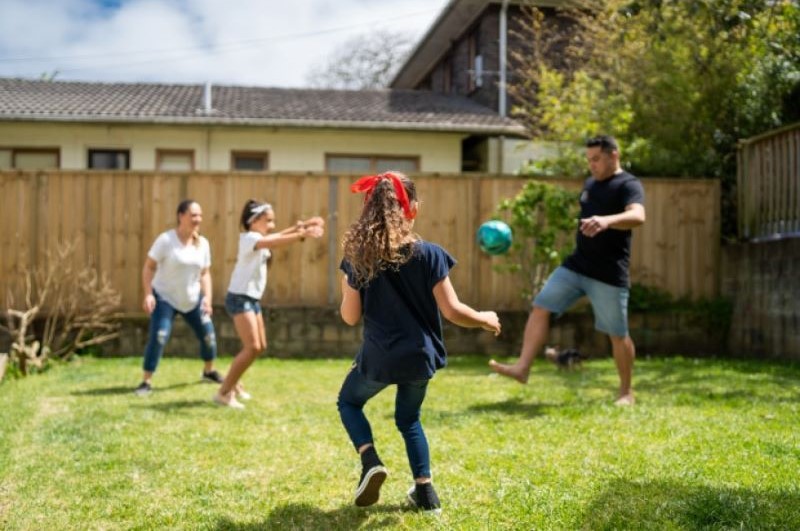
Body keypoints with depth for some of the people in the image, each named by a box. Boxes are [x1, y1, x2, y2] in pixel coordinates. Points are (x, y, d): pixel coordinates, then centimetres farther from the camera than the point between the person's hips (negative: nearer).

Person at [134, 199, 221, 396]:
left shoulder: (202, 243, -2)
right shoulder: (166, 240, -17)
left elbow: (205, 273, 5)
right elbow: (149, 266, -14)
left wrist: (207, 297, -8)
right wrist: (148, 294, -23)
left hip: (192, 299, 5)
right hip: (165, 298, -5)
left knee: (208, 334, 9)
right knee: (158, 337, -18)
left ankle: (209, 371, 34)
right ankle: (146, 382, -8)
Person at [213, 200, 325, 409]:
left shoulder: (261, 239, 15)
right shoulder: (249, 238, -17)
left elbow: (280, 235, 4)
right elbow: (276, 241, -33)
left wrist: (303, 226, -10)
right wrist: (303, 234, -42)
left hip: (252, 299, 10)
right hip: (240, 298, -10)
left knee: (260, 346, 16)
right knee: (252, 347, -16)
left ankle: (233, 383, 33)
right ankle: (224, 392, -10)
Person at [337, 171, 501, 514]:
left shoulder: (358, 256, -7)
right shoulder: (429, 254, -10)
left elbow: (350, 317, -3)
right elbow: (451, 311, -12)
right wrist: (486, 319, 6)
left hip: (378, 357, -1)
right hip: (418, 355, 1)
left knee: (348, 402, 26)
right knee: (409, 419, 25)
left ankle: (370, 462, 4)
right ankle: (425, 493, 22)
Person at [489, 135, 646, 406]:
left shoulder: (628, 185, -11)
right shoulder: (590, 183, 13)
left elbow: (637, 216, -31)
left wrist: (606, 221, -49)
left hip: (609, 275, -7)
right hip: (574, 266, 7)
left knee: (617, 334, 2)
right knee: (540, 307, -5)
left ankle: (626, 391, 18)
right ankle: (522, 367, -7)